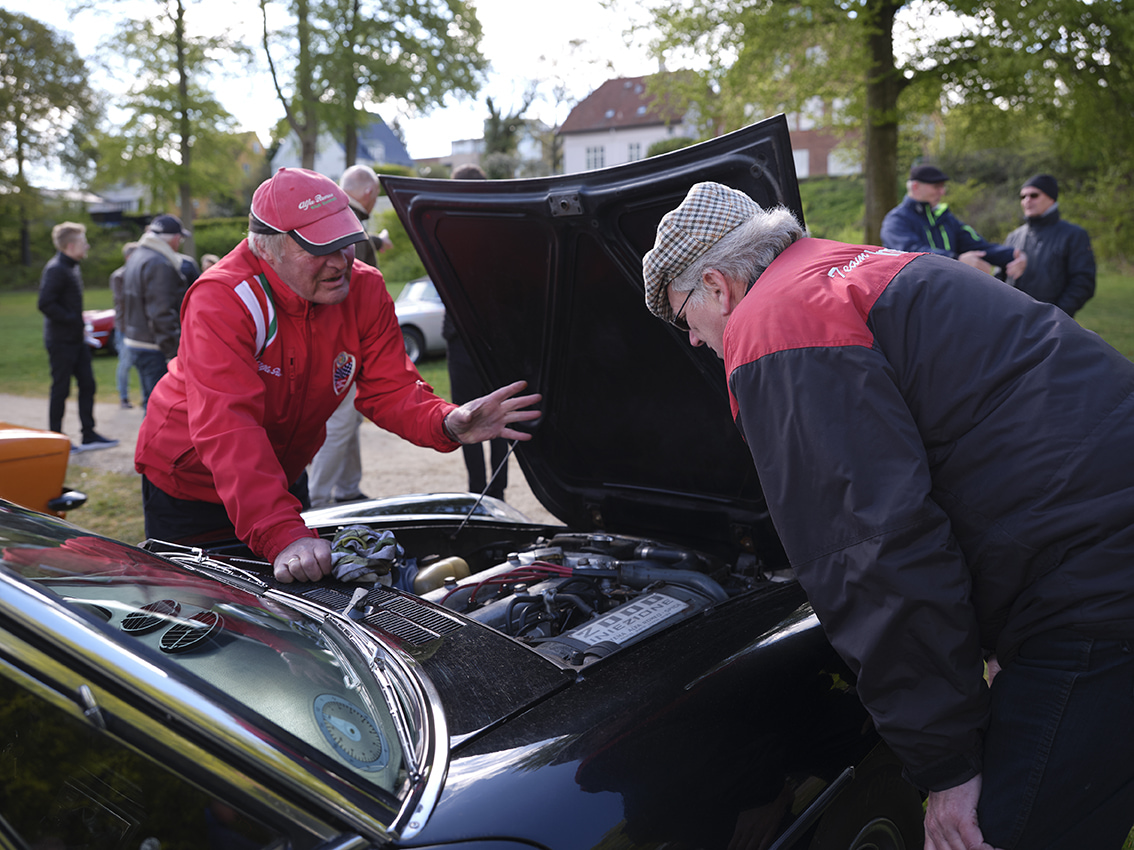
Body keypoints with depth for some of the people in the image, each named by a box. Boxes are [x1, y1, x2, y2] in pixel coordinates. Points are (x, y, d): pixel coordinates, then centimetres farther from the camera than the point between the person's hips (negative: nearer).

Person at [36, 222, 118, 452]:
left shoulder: (72, 268, 14)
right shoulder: (55, 269, -17)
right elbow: (44, 303, -24)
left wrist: (79, 320, 11)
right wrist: (71, 319, -19)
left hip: (76, 340, 9)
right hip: (61, 341, -9)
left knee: (87, 385, 10)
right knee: (61, 389, 0)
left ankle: (89, 436, 17)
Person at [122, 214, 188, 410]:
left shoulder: (136, 256, 15)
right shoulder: (159, 265, -19)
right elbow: (161, 313, -23)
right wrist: (172, 351, -21)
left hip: (135, 340, 10)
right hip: (154, 349, -10)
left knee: (151, 401, 19)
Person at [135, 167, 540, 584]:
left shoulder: (365, 290, -16)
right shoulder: (221, 300, -33)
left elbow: (390, 390, -14)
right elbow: (228, 429, -43)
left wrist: (447, 424, -39)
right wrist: (284, 537, -56)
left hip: (281, 475, 5)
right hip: (187, 479, -4)